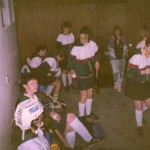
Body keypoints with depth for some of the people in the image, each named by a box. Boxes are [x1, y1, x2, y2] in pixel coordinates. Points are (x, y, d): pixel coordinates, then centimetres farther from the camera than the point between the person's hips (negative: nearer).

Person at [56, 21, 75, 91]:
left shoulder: (71, 35, 2)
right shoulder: (60, 36, -10)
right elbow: (59, 47, -9)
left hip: (71, 55, 4)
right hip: (64, 56, -4)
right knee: (64, 70, 6)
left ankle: (70, 84, 29)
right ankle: (65, 85, 18)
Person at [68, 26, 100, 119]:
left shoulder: (92, 44, -7)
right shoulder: (76, 47, -20)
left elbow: (96, 54, 11)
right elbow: (72, 61, -16)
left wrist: (97, 61, -2)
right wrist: (73, 71, -29)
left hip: (91, 74, 5)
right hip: (81, 76, -5)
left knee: (90, 94, 18)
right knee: (84, 97, 2)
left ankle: (88, 113, 38)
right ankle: (81, 116, 22)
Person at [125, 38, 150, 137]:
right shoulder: (137, 57, -28)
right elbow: (130, 73, -28)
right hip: (135, 84, -5)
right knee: (139, 105, 4)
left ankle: (139, 114, 46)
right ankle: (139, 126, 27)